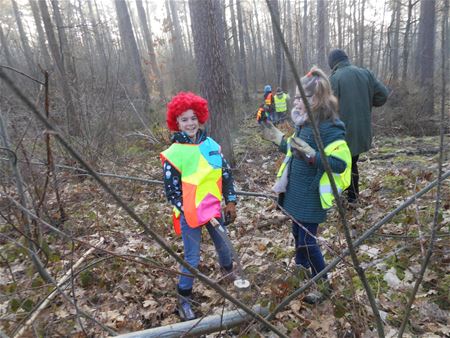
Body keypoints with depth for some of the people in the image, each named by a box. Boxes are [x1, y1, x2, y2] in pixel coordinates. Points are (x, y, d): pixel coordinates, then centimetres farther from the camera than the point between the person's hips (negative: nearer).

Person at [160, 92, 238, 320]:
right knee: (192, 259, 5)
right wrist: (189, 212, -15)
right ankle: (184, 299, 27)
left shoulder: (211, 145, -1)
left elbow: (226, 174, 6)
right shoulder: (173, 154, -13)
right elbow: (171, 190, -11)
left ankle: (229, 273, 53)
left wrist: (230, 201, 4)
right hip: (189, 214, -4)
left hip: (214, 208, 5)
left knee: (223, 246, 23)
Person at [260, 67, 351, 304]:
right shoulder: (303, 122, 5)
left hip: (312, 195, -8)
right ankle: (302, 266, 49)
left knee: (307, 239, 2)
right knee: (298, 231, 23)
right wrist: (279, 139, 11)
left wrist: (311, 155, -34)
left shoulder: (330, 127, -21)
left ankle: (324, 284, 25)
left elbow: (340, 164, -23)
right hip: (296, 191, 8)